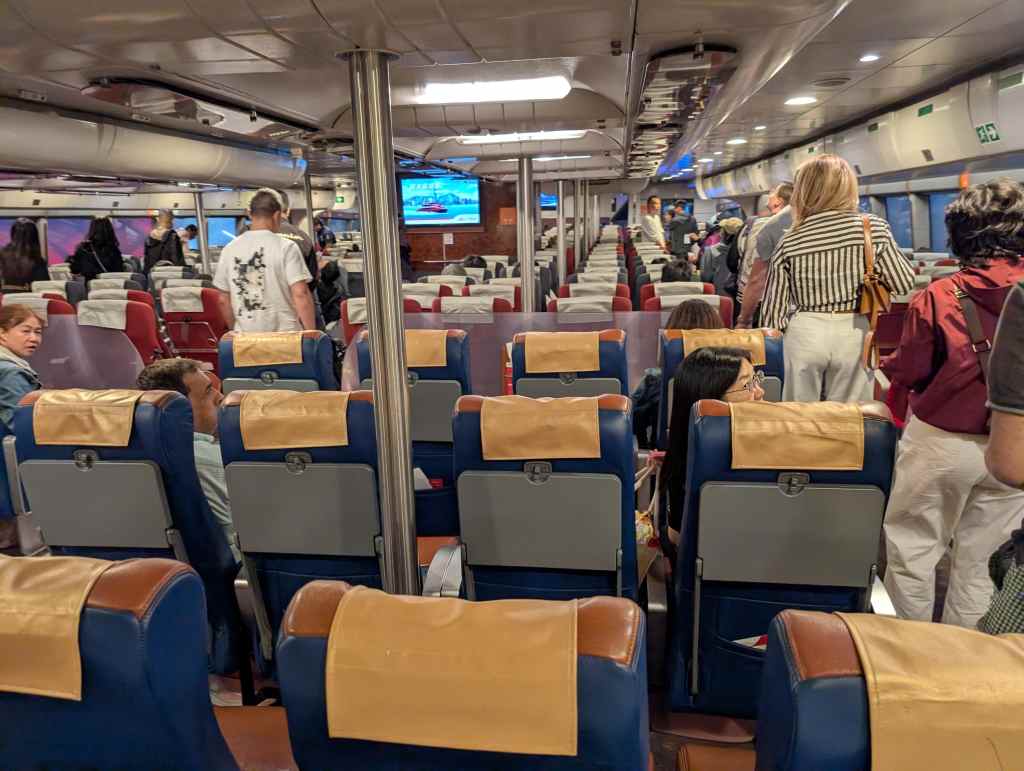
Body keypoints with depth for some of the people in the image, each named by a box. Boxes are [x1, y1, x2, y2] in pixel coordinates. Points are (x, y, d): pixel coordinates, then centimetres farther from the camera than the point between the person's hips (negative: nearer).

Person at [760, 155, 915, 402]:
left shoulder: (789, 242, -3)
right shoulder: (874, 228, -4)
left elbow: (774, 308, 0)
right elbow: (904, 284, 2)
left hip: (804, 333, 0)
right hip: (853, 332, 0)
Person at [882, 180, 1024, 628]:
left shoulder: (938, 297, -16)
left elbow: (908, 373, -10)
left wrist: (887, 363, 11)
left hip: (942, 443, -3)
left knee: (913, 549, 14)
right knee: (980, 558, 16)